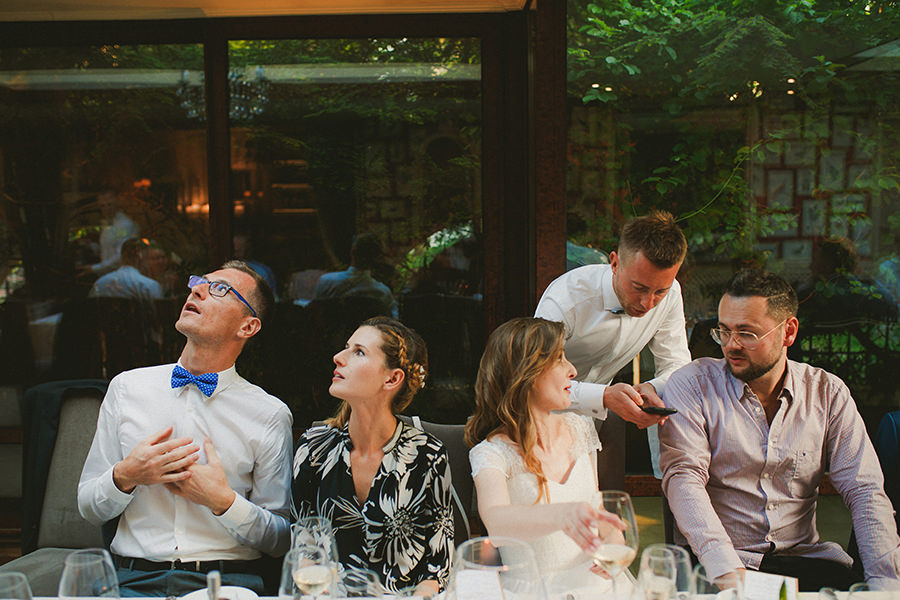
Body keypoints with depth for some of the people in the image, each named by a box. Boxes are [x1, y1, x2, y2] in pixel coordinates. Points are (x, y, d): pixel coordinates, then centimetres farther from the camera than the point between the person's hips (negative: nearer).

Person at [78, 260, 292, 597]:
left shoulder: (271, 416, 1)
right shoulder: (126, 388, 9)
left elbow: (281, 541, 4)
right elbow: (89, 509, 12)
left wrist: (224, 501, -12)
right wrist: (125, 477, -9)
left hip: (226, 581, 0)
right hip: (136, 578, 0)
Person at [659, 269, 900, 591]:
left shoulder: (828, 393, 6)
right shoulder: (691, 385, -2)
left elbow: (865, 491, 2)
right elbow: (683, 477, -13)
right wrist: (725, 567, -27)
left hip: (804, 554, 4)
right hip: (717, 562, -3)